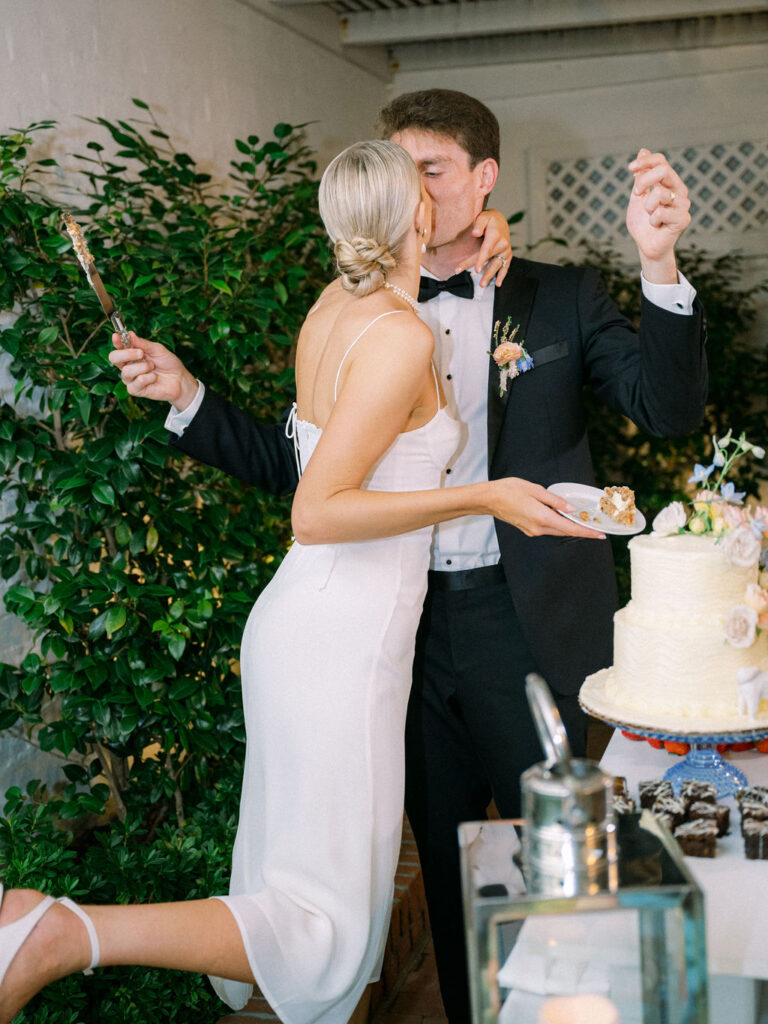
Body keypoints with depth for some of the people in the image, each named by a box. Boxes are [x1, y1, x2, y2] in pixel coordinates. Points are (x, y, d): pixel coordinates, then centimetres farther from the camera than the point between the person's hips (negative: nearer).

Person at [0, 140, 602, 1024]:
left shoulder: (335, 305, 7)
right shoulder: (400, 337, -17)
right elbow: (319, 513, -23)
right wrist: (483, 498, -18)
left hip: (300, 623, 9)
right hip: (341, 648, -9)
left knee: (290, 891, 18)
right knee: (327, 933, -3)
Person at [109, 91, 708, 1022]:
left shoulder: (560, 299, 1)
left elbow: (668, 408, -10)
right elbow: (295, 463, 9)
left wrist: (658, 266, -25)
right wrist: (185, 395, -3)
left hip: (523, 622, -3)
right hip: (407, 623, 3)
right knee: (445, 857, 16)